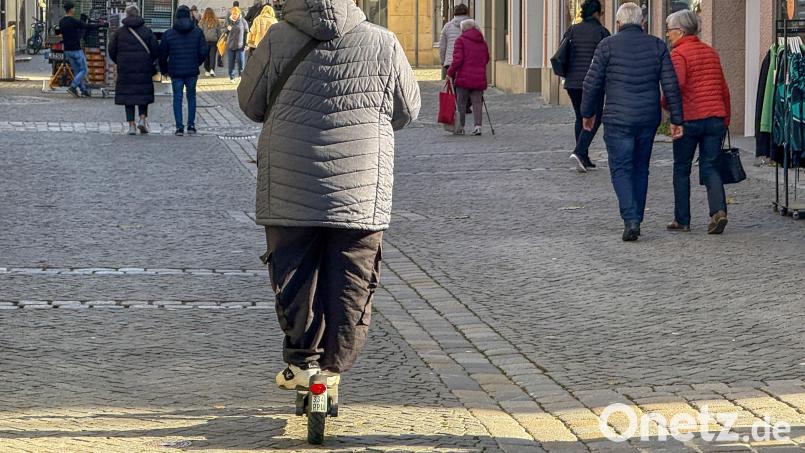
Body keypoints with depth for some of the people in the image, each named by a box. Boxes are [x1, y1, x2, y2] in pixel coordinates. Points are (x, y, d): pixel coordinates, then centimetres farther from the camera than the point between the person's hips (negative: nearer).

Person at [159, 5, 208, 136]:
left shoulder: (168, 34, -1)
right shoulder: (197, 32, -1)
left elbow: (162, 55, 2)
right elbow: (203, 52, -3)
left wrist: (164, 70, 16)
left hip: (175, 72, -1)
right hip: (192, 71, 1)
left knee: (177, 98, 5)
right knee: (191, 96, 14)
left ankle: (179, 127, -1)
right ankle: (191, 125, 11)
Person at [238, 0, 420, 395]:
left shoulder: (278, 41, -5)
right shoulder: (383, 44, -3)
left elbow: (250, 103, 7)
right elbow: (407, 110, 9)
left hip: (289, 188, 0)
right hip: (361, 192, 0)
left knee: (294, 277, 12)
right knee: (351, 283, 10)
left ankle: (302, 361, 11)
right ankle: (332, 367, 12)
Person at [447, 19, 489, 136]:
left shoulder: (461, 40, -6)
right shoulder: (483, 43, 11)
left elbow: (457, 59, -13)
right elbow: (486, 59, 19)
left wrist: (450, 73, -5)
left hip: (464, 78, -4)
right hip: (479, 78, 4)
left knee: (461, 103, 6)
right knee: (477, 102, 5)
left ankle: (461, 128, 9)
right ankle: (478, 126, -9)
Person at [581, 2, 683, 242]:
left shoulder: (607, 46, -3)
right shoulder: (657, 46, 5)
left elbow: (592, 83, -3)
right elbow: (671, 85, 1)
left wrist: (588, 113, 11)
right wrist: (676, 119, 4)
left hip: (618, 120, -3)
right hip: (649, 119, 3)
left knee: (621, 169, 1)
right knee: (641, 168, 16)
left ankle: (630, 220, -14)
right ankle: (636, 220, 18)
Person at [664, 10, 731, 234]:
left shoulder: (678, 54, -7)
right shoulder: (711, 53, 15)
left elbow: (677, 84, -23)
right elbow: (724, 88, 18)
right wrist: (726, 119, 24)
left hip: (689, 119, -5)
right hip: (716, 118, 5)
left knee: (681, 169, 8)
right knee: (710, 167, 7)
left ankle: (682, 220, 11)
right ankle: (719, 210, -14)